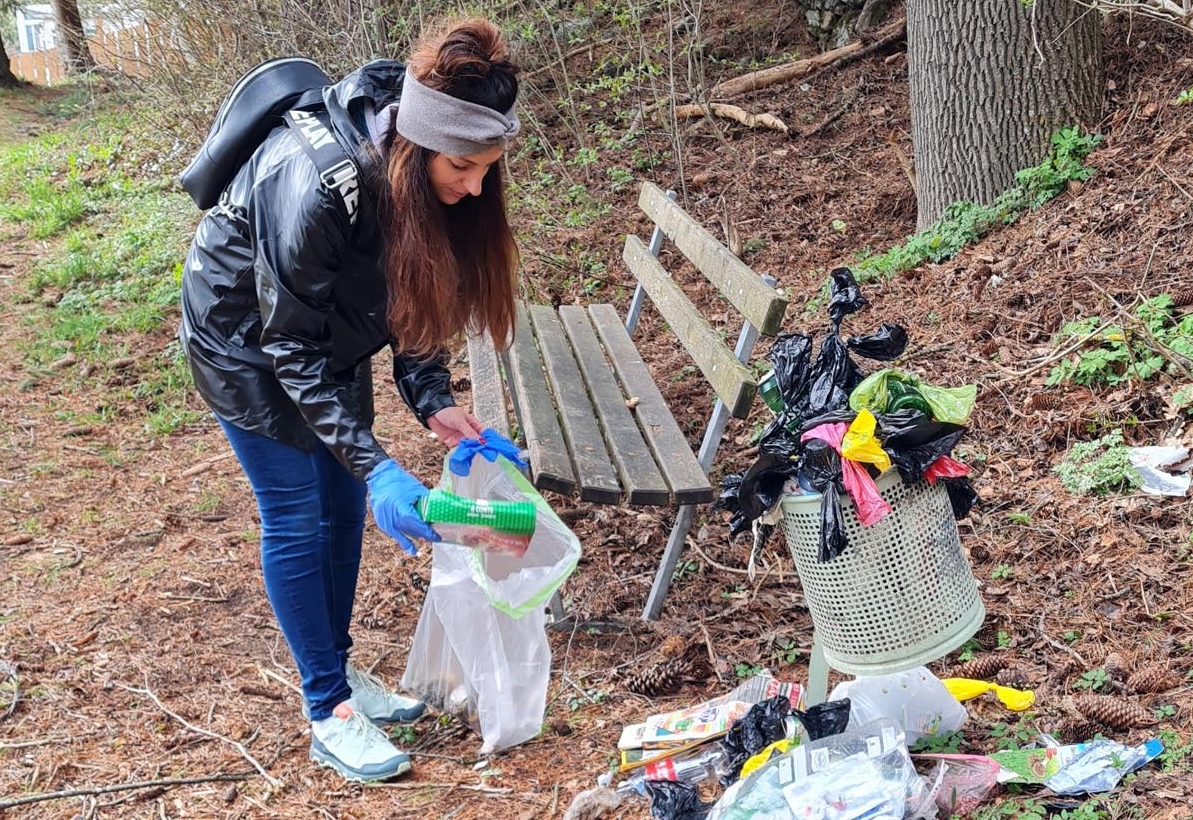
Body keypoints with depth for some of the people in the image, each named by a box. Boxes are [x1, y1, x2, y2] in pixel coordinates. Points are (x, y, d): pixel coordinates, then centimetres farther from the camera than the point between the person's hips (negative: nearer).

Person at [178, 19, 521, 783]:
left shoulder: (424, 168, -19)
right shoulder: (311, 184, -40)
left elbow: (419, 291, -5)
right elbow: (293, 346, -31)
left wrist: (434, 401, -17)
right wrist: (375, 466, -34)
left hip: (333, 325, 7)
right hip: (248, 335, -6)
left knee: (344, 502, 11)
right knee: (296, 515, -2)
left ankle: (339, 665, 28)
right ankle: (329, 712, 9)